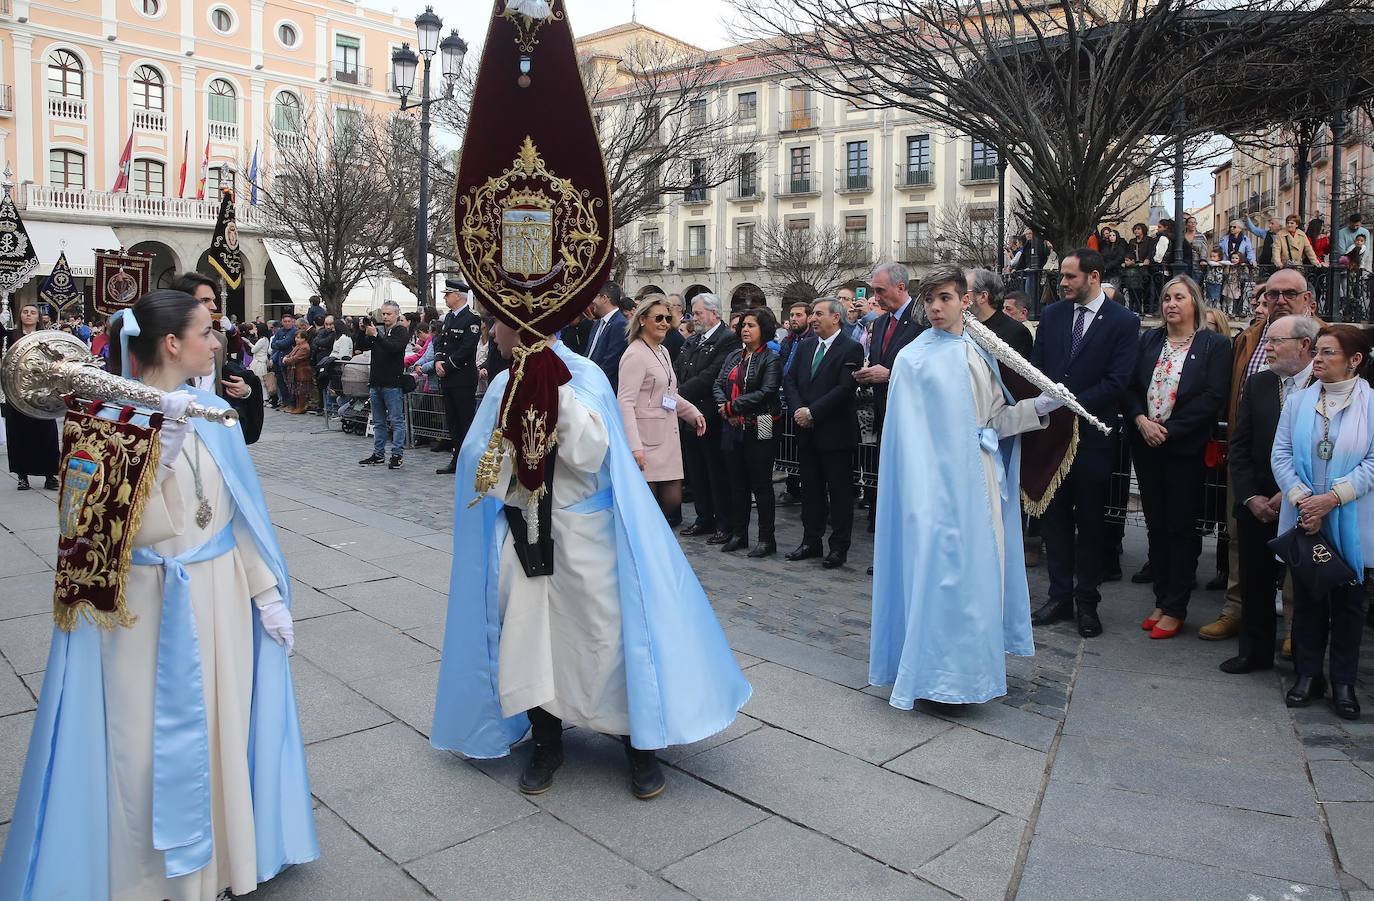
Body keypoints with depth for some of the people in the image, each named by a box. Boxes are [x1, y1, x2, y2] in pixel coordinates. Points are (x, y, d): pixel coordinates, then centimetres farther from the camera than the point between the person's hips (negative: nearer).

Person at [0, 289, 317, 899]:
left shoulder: (212, 412, 1)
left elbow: (243, 512, 5)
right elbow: (133, 528, -19)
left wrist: (268, 593, 5)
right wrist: (158, 451, -30)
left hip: (219, 598, 4)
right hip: (147, 607, -4)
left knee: (221, 729, 14)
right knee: (150, 740, 8)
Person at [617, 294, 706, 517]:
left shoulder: (663, 352, 17)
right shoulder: (635, 354, -11)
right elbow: (625, 403, -18)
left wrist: (694, 413, 16)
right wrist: (634, 446, -26)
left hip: (667, 438, 9)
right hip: (645, 441, -9)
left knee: (673, 500, 6)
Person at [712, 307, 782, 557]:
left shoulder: (771, 359, -7)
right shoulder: (733, 356, 13)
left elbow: (766, 393, -17)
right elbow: (719, 384, 9)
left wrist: (732, 406, -16)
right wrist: (724, 407, -11)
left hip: (758, 429, -6)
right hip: (732, 428, 6)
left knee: (761, 485, 0)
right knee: (737, 483, 12)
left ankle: (767, 539, 9)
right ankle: (738, 534, 22)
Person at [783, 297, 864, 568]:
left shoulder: (851, 349, -10)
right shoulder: (806, 346, 11)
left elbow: (845, 388, -18)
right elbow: (790, 380, 10)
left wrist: (812, 412, -17)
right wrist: (797, 410, -7)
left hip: (836, 433, -6)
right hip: (807, 433, 7)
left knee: (840, 492, 3)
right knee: (811, 490, 14)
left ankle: (839, 546, 12)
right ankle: (811, 541, 25)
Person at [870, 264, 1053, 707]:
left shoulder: (979, 354, 11)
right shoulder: (914, 360, -7)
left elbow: (997, 420, 12)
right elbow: (909, 435, -12)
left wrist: (1039, 406, -2)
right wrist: (920, 494, -18)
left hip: (981, 478, 6)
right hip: (939, 481, -6)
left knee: (980, 568, 13)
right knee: (939, 567, -3)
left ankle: (974, 660, 28)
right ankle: (935, 672, 11)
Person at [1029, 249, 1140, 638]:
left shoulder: (1123, 321, -4)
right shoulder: (1051, 315, 8)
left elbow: (1116, 382, -11)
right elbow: (1035, 368, 8)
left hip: (1092, 434, -3)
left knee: (1090, 521, 7)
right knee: (1054, 516, 9)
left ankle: (1087, 602, 17)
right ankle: (1060, 595, 19)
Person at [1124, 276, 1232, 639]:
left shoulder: (1215, 345, -3)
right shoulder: (1148, 340, 9)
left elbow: (1212, 398, -12)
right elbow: (1131, 387, 6)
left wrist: (1169, 430, -17)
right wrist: (1141, 421, -12)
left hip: (1186, 448, -4)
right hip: (1146, 446, 4)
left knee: (1181, 528, 2)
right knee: (1156, 526, 11)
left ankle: (1175, 609, 11)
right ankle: (1161, 600, 22)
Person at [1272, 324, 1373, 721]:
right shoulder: (1299, 401, 2)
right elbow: (1281, 455, -1)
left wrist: (1331, 498, -19)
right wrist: (1301, 499, -13)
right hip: (1304, 520, 3)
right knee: (1306, 598, 10)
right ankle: (1307, 676, 21)